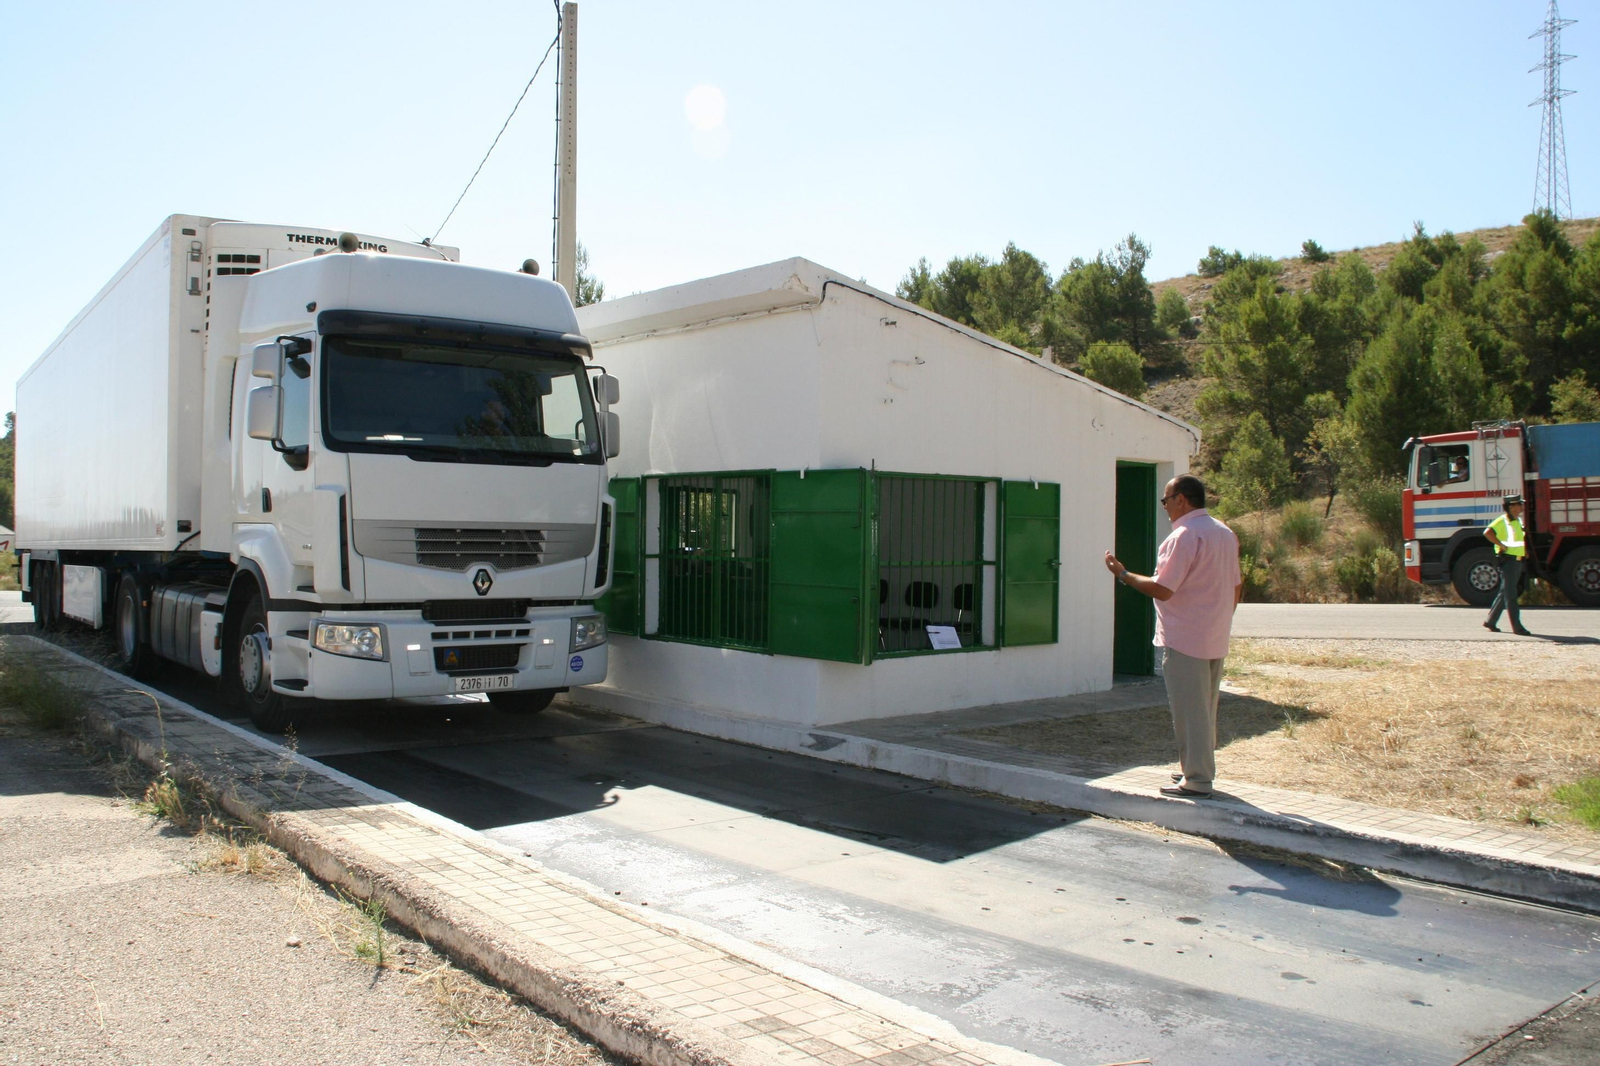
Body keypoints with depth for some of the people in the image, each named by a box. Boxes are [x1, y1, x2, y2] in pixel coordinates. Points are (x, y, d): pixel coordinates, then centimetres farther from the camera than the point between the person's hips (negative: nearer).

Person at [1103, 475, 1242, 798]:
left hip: (1184, 640, -9)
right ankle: (1201, 769, 26)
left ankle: (1196, 780, 2)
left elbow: (1162, 589, -20)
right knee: (1205, 708, 17)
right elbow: (1237, 587, 17)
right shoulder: (1225, 533, 11)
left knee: (1189, 710, -2)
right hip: (1216, 640, 9)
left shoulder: (1184, 535, -17)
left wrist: (1123, 574, -8)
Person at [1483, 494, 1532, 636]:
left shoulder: (1519, 521, 16)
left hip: (1517, 559, 9)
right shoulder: (1502, 521, -11)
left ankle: (1490, 622, 21)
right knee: (1510, 595, -7)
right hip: (1507, 559, -9)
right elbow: (1488, 533, -26)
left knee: (1504, 593, 13)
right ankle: (1517, 627, -7)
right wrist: (1501, 545, -23)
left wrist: (1524, 549, 15)